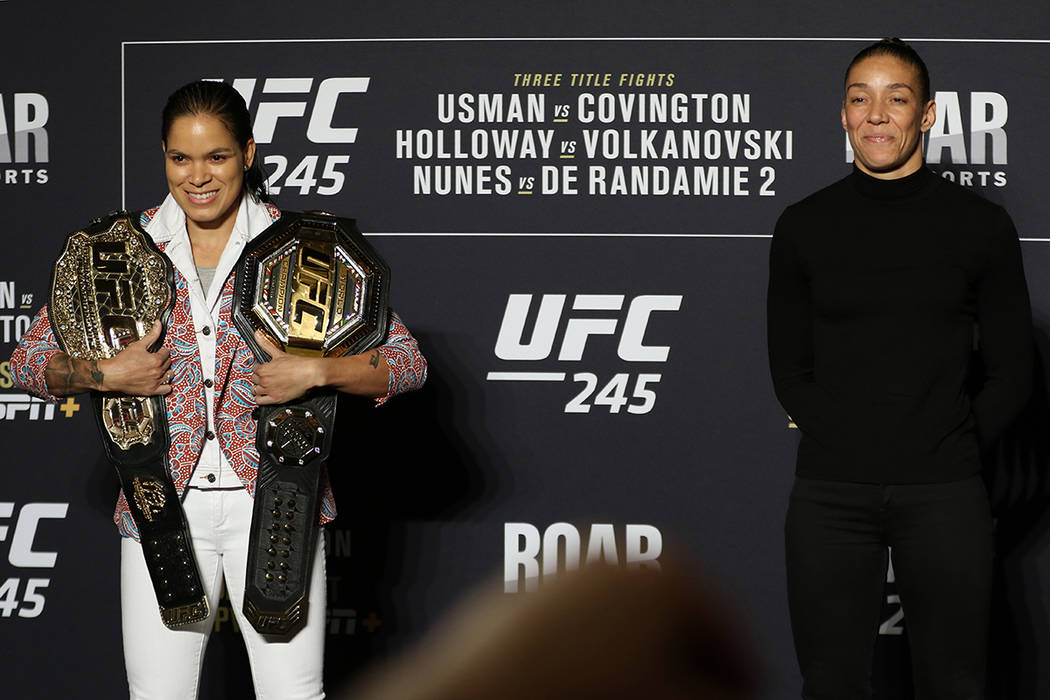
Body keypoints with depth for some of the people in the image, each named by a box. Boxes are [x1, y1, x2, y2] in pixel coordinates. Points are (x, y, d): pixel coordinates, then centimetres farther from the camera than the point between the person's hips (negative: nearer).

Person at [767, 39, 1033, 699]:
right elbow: (790, 369, 10)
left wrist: (954, 453, -2)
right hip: (829, 494, 1)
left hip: (945, 495, -1)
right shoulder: (804, 228, 7)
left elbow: (1011, 371, 7)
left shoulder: (981, 225, 4)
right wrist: (848, 446, -3)